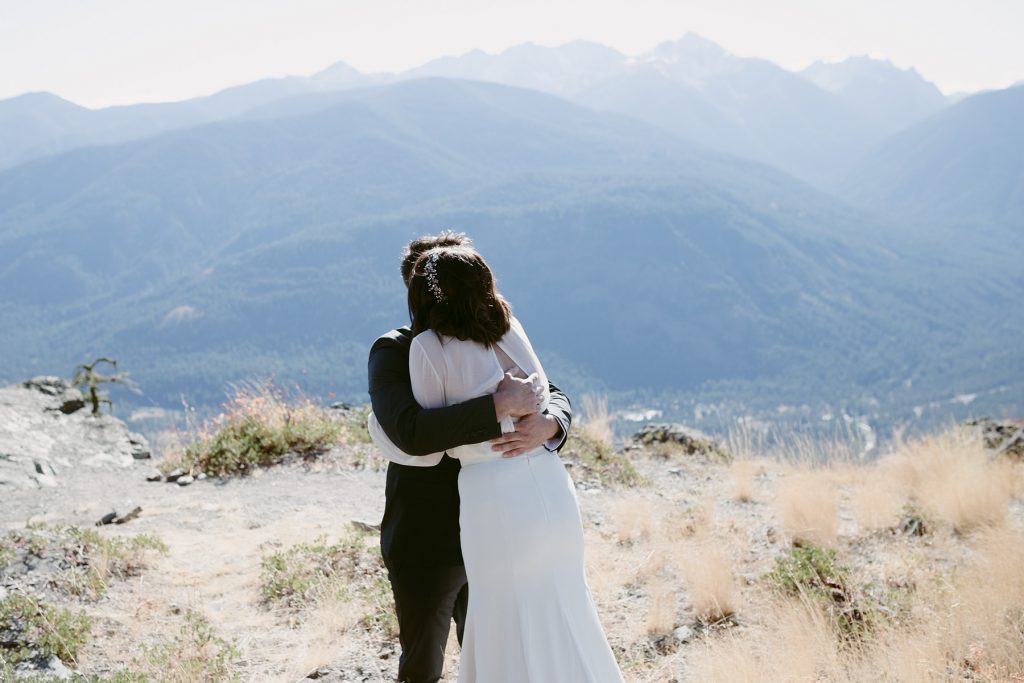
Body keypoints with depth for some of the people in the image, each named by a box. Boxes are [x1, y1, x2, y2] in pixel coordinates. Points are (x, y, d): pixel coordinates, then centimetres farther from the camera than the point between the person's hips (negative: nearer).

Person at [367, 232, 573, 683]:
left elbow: (553, 396, -2)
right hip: (426, 547, -5)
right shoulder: (393, 352, -14)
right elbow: (410, 433, -31)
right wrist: (501, 404, -34)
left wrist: (546, 425, -27)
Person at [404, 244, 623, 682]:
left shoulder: (428, 347, -8)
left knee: (509, 633, 10)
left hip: (492, 496, -5)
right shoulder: (510, 329, 7)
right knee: (563, 613, 20)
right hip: (549, 482, 6)